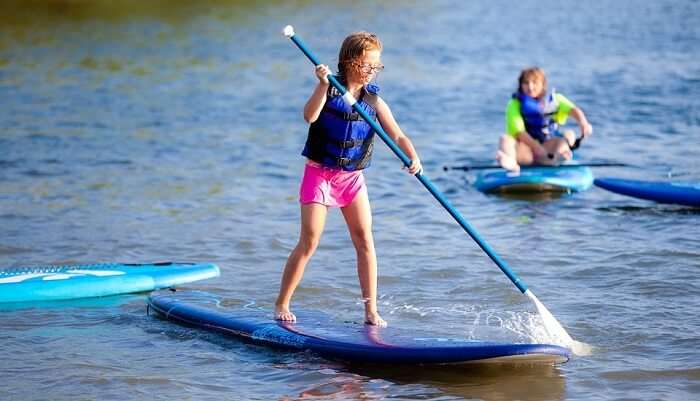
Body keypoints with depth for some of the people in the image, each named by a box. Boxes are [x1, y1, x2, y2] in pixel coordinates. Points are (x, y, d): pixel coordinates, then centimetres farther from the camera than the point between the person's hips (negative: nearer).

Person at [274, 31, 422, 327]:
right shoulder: (329, 90, -7)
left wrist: (413, 158, -24)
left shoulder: (374, 101, 1)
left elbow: (398, 136, -6)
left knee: (364, 239, -5)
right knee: (309, 242, -7)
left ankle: (371, 310, 1)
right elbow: (310, 116, -25)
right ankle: (281, 304, 6)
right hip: (319, 173, -3)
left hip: (352, 177, 3)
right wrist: (323, 85, -35)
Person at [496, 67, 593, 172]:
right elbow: (518, 132, -11)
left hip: (550, 145, 2)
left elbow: (573, 109, -10)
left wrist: (583, 123, -34)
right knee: (506, 140, -29)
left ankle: (557, 155, -60)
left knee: (569, 134, -25)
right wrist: (538, 148, -28)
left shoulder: (555, 99, 10)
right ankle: (510, 161, -65)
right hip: (527, 148, -2)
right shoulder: (515, 104, 3)